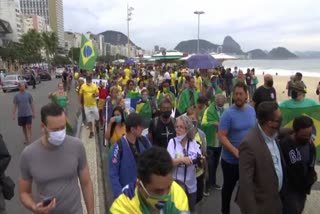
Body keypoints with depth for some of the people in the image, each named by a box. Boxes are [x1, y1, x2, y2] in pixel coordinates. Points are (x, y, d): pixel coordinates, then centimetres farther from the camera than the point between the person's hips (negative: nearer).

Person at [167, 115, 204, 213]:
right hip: (176, 183, -3)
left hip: (191, 184, 3)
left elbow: (200, 162, 0)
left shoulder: (193, 142, 0)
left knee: (190, 210, 19)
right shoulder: (172, 142, -9)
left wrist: (201, 160, -21)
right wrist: (181, 160, -32)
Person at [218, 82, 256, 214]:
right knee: (229, 186, 15)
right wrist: (235, 151, -28)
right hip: (231, 159, -4)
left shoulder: (251, 110, -1)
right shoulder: (228, 113, -18)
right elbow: (221, 136, -20)